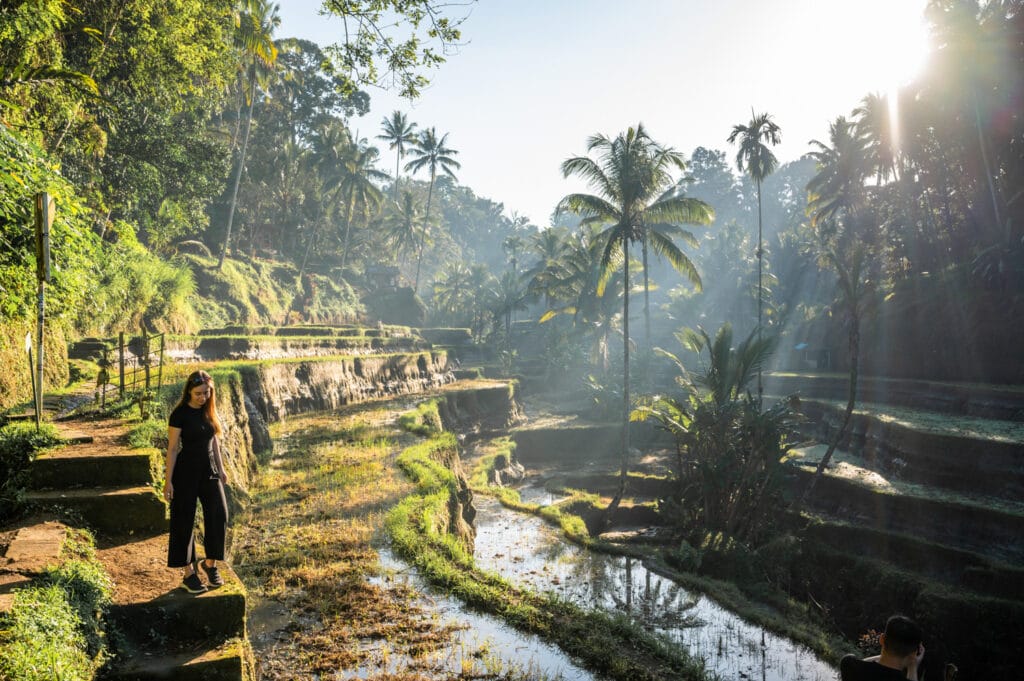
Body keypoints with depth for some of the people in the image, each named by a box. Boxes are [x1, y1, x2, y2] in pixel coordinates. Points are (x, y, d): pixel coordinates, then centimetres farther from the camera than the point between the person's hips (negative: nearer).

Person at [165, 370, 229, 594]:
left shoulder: (209, 411, 5)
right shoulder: (180, 414, -11)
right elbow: (172, 448, -10)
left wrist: (221, 468, 15)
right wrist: (168, 480, -11)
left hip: (209, 470, 5)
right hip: (186, 472, -5)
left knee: (219, 515, -3)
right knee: (184, 521, 3)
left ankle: (210, 563, 16)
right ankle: (189, 573, 12)